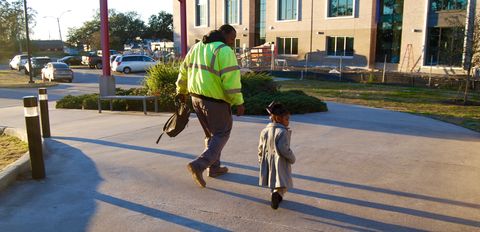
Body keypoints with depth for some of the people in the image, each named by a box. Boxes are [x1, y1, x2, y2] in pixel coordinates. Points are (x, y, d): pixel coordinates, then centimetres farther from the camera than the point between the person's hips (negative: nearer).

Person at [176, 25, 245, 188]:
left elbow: (184, 71, 20)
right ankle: (199, 165, -9)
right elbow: (231, 79, -20)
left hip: (196, 98, 8)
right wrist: (239, 102, -15)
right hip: (215, 100, -8)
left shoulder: (196, 47, 13)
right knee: (222, 134, 5)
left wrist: (181, 91, 31)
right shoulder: (224, 51, -13)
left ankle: (214, 168, 27)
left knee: (211, 133, 21)